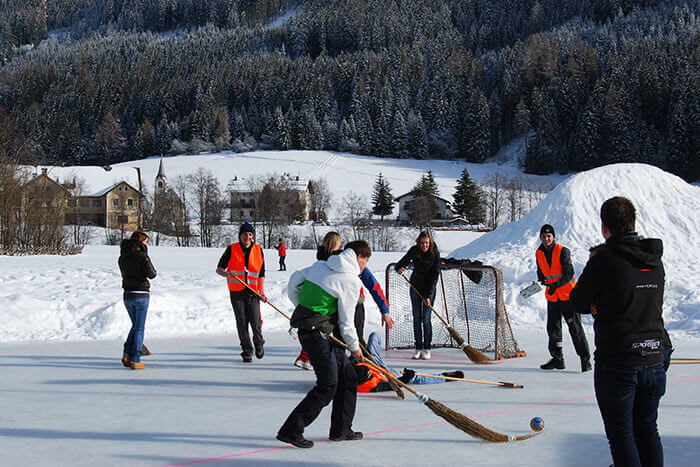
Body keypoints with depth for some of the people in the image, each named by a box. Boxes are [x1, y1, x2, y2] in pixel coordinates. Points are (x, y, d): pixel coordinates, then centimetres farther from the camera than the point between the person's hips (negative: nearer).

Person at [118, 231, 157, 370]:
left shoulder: (122, 257, 9)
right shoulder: (141, 255, -12)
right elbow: (151, 274, -12)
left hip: (127, 295, 6)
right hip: (141, 295, -6)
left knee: (135, 325, 21)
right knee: (139, 328, 1)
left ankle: (126, 355, 9)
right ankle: (135, 360, 0)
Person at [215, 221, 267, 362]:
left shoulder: (258, 250, 6)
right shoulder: (231, 249, 0)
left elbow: (261, 273, 12)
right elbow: (219, 269, 3)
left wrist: (262, 292, 1)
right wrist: (227, 273, -19)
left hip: (253, 292, 1)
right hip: (236, 292, -1)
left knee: (255, 322, -8)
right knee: (242, 323, -3)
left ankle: (259, 344, 20)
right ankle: (247, 351, 11)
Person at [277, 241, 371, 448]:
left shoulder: (321, 266, 11)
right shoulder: (351, 281, -12)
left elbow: (294, 282, 18)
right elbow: (346, 322, -9)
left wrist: (304, 308, 28)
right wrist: (355, 347, 6)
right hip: (316, 334, -9)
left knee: (348, 375, 14)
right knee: (328, 385, -9)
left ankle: (340, 430, 21)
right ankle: (291, 430, -8)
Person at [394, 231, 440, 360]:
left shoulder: (435, 253, -17)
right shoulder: (414, 250, -10)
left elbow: (435, 275, -17)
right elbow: (403, 262, -4)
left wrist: (428, 295, -20)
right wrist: (399, 268, -30)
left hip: (430, 287, -3)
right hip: (415, 286, 3)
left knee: (426, 318, -7)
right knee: (416, 318, 2)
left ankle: (427, 349, 1)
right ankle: (418, 349, 7)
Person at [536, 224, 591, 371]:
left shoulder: (562, 251, -13)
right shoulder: (539, 253, 5)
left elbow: (569, 273, -17)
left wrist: (556, 285, -26)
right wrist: (542, 281, -4)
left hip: (567, 294, -6)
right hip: (552, 296, 6)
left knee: (574, 326, -6)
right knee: (553, 327, 9)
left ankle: (585, 359, -2)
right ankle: (557, 359, 19)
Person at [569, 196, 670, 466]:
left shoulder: (605, 258, -14)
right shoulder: (655, 260, 5)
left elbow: (579, 303, -5)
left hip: (618, 364, -6)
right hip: (655, 359, 6)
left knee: (621, 433, 4)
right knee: (647, 429, 18)